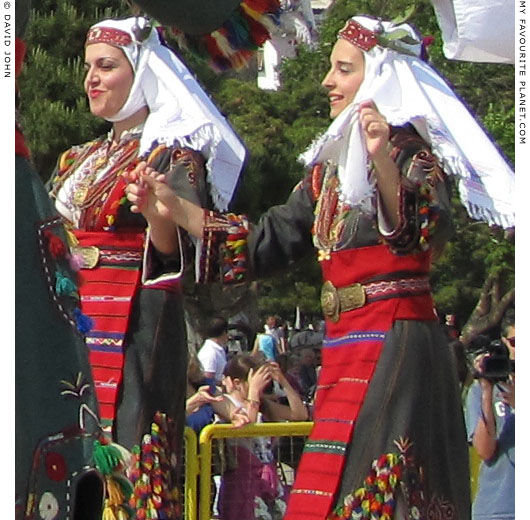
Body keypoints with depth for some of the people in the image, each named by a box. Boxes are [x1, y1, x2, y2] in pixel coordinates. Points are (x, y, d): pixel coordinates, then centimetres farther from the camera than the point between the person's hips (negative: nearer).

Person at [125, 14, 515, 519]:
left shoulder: (412, 151, -5)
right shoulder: (332, 164, 16)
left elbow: (422, 233, -24)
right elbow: (268, 242, 18)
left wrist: (382, 161, -40)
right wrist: (175, 208, 12)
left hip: (394, 344, -7)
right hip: (345, 345, 8)